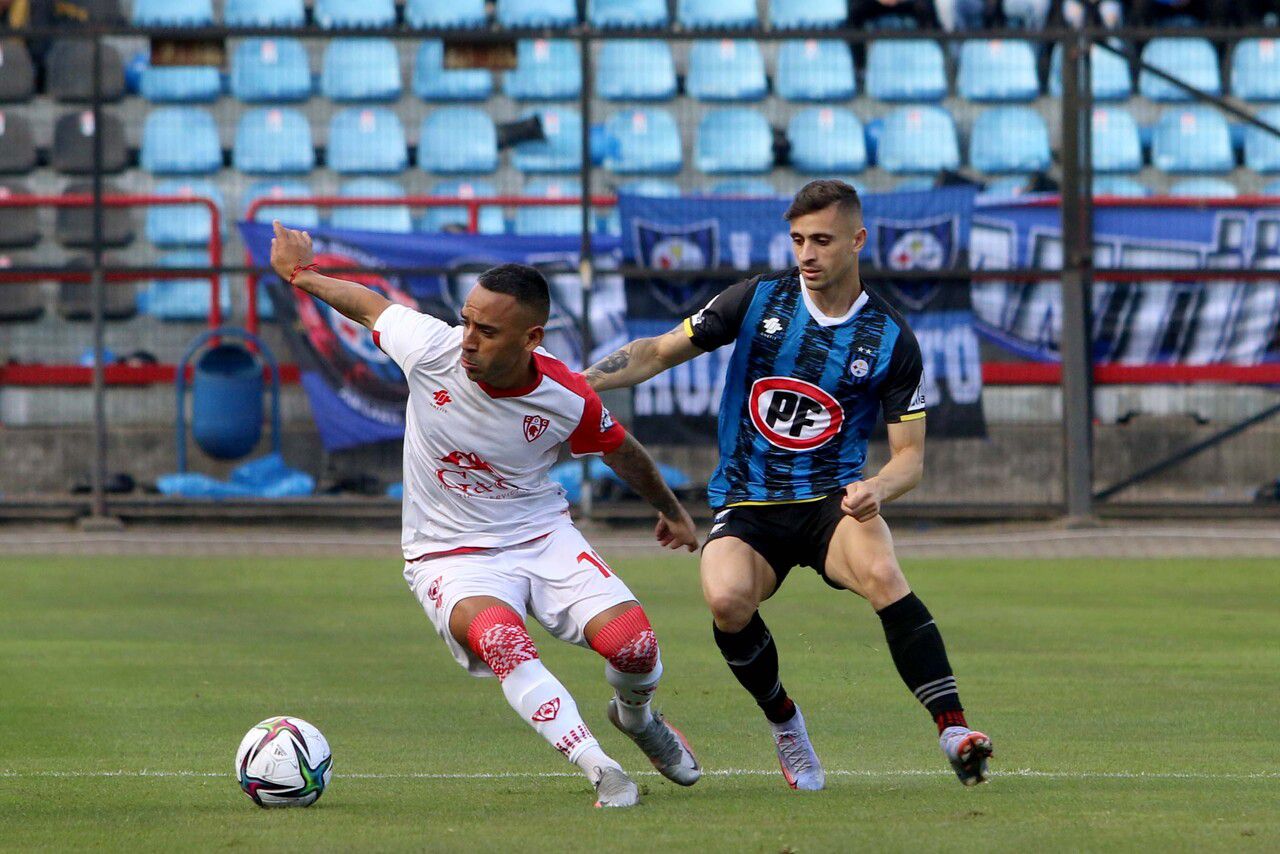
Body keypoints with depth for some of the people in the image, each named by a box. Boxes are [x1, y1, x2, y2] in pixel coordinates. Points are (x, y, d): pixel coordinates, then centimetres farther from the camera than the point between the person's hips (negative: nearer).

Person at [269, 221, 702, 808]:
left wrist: (671, 510, 22)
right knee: (497, 637, -35)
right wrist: (300, 274, 20)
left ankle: (636, 717, 21)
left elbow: (620, 450, 6)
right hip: (450, 555, -1)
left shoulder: (566, 401, -16)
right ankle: (599, 771, -35)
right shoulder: (431, 348, -18)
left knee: (631, 644, -18)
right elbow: (369, 305, 4)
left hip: (543, 538, 1)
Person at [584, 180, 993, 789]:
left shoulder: (891, 340, 1)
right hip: (746, 507, 1)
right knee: (727, 599, -31)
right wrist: (580, 381, -6)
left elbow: (910, 454, 2)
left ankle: (952, 729, -34)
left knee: (881, 574, -34)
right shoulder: (758, 300, 1)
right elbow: (660, 352, 9)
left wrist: (877, 489, -21)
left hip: (833, 501, -1)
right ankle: (785, 725, -3)